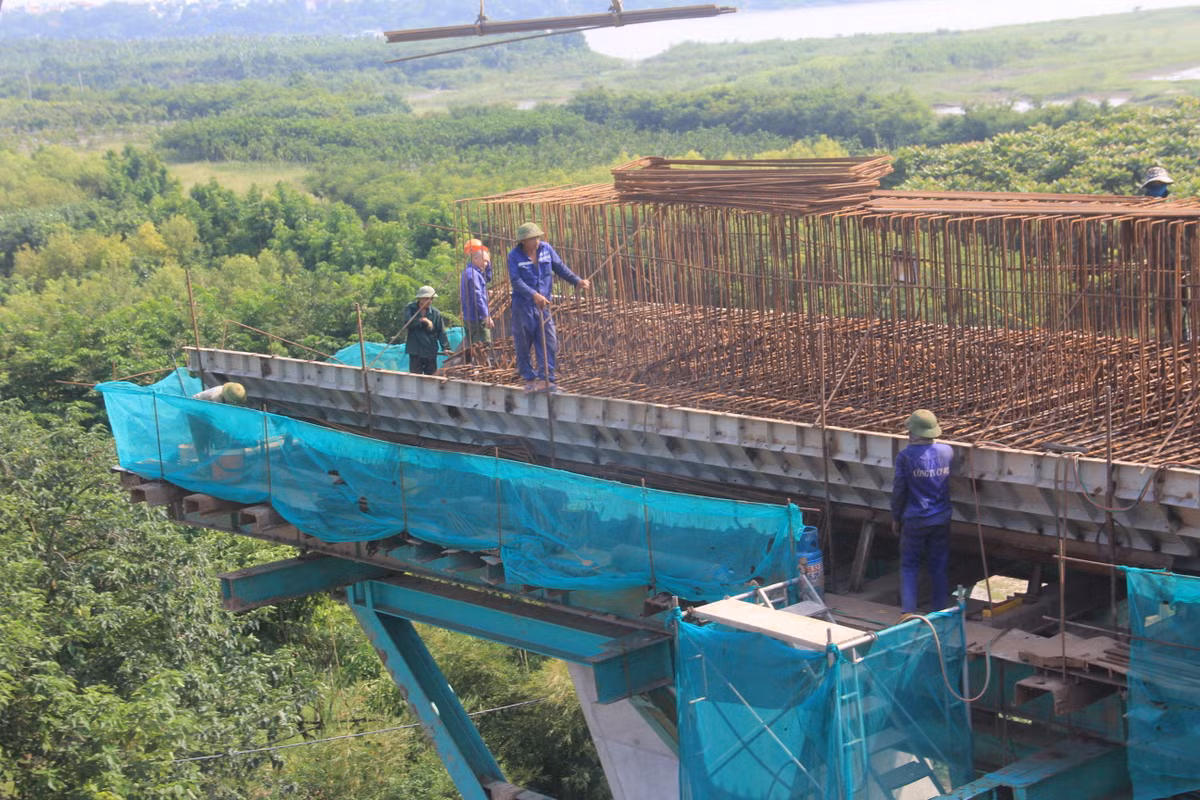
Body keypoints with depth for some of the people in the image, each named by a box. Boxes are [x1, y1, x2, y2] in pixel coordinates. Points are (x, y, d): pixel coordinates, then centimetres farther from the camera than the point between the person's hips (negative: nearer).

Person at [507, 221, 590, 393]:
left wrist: (577, 281, 0)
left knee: (549, 343, -5)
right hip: (523, 306, -3)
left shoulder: (546, 249, 2)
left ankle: (546, 379, -3)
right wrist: (534, 295, -30)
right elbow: (516, 281, -17)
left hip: (543, 304, 3)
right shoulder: (515, 256, -9)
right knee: (523, 345, 3)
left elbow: (560, 267, 11)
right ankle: (530, 379, 15)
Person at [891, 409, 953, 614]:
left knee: (909, 566, 6)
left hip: (915, 520, -3)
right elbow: (953, 484, 10)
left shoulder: (905, 456, -14)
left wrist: (896, 517, 4)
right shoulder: (947, 451, -3)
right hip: (942, 519, 4)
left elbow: (899, 490, -8)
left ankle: (908, 611, -1)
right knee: (939, 566, 13)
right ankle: (941, 611, 18)